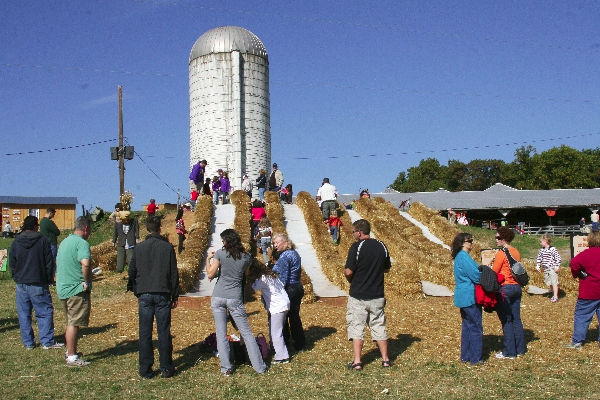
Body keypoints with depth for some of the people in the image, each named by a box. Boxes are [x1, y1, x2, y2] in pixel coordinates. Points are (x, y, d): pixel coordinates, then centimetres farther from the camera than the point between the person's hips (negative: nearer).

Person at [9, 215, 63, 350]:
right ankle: (47, 341, -1)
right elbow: (49, 262, -3)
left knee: (23, 314, 9)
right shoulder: (43, 241, -4)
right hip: (38, 283, -3)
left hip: (21, 284, 3)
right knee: (45, 312, 2)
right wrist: (49, 278, 7)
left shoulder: (16, 243, 4)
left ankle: (28, 342, 11)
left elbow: (12, 263, 8)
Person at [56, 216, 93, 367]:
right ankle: (72, 357, 1)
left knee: (71, 322, 20)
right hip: (76, 289, -9)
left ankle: (70, 351, 31)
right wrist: (87, 281, -20)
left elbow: (58, 262, 27)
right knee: (74, 324, -3)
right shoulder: (82, 243, -16)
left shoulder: (65, 241, 15)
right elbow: (85, 263, -32)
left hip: (63, 288, 9)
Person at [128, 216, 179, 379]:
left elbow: (132, 272, 8)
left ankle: (145, 370, 9)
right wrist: (175, 296, 8)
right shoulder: (168, 247, -1)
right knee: (164, 332, 5)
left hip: (144, 295, 1)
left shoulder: (139, 248, 2)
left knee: (145, 333, 6)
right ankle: (166, 368, 10)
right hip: (163, 294, -1)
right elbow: (174, 274, 1)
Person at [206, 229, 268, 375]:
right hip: (235, 299, 1)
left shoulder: (220, 254, -7)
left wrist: (208, 259, 9)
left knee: (221, 334, 7)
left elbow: (210, 275, -6)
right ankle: (259, 366, 10)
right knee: (246, 333, 7)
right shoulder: (246, 257, -1)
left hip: (218, 297, -1)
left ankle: (226, 368, 7)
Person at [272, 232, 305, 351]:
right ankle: (300, 344, 19)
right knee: (295, 316, 15)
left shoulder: (284, 256, -16)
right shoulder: (295, 253, 11)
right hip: (298, 287, 9)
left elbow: (283, 277, -19)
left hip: (289, 288, -9)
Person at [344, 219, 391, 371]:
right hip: (377, 295, 5)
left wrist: (352, 280, 4)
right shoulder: (382, 246, 2)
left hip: (358, 296, -5)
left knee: (356, 328, 3)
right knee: (379, 327, 15)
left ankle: (357, 362, 2)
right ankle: (385, 360, 18)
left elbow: (348, 272, -17)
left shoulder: (356, 247, -14)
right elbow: (387, 268, 13)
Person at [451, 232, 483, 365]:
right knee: (476, 327, -2)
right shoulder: (464, 257, -18)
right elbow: (476, 276, -20)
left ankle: (465, 356, 22)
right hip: (469, 297, -10)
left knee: (467, 326, 16)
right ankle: (475, 358, 4)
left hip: (464, 297, 10)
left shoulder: (460, 256, 14)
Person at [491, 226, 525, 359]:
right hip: (517, 287, 8)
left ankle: (509, 352, 4)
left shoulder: (501, 253, -14)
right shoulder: (516, 252, 9)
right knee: (516, 319, 14)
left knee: (506, 320, -1)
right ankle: (520, 349, 21)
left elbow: (493, 272, -10)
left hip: (505, 288, -8)